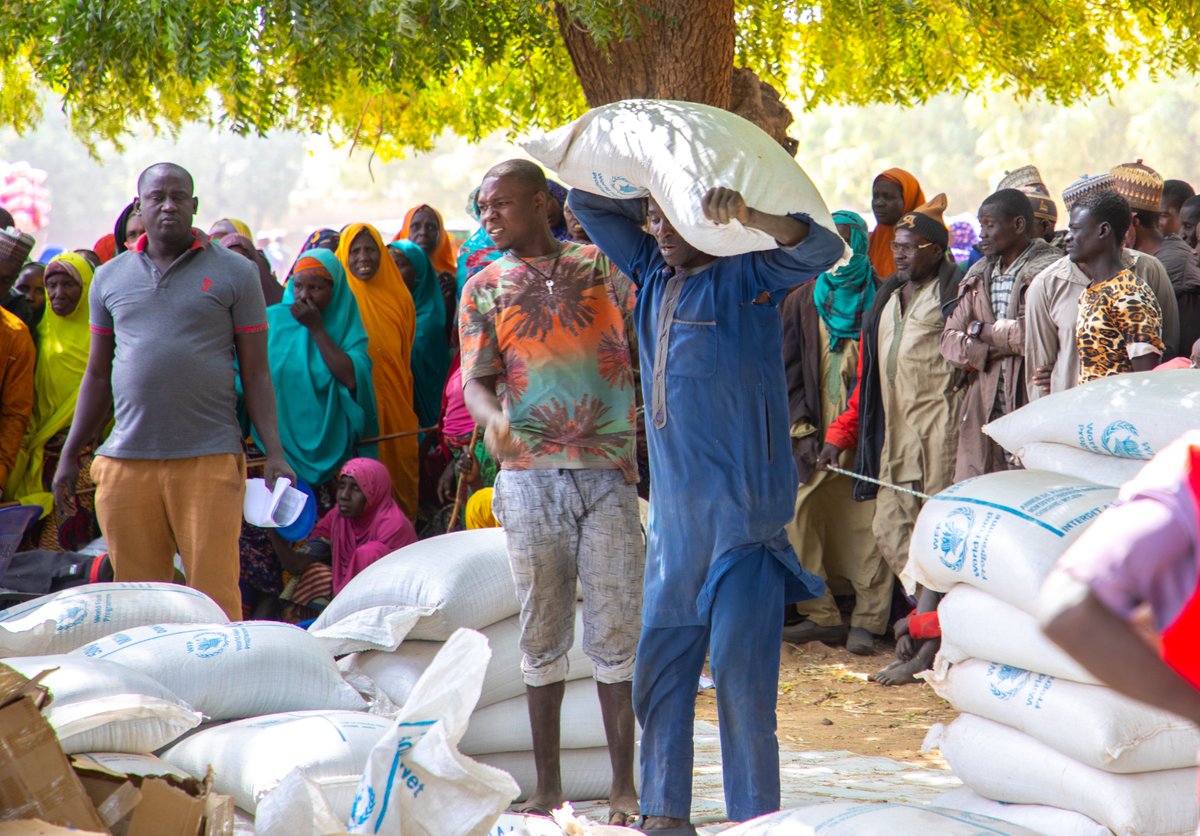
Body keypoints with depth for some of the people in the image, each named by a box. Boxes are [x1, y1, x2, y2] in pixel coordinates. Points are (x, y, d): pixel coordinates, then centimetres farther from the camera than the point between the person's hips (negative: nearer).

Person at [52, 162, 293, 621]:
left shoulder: (234, 273, 5)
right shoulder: (109, 278, 14)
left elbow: (256, 372, 4)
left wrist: (274, 452, -5)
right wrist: (69, 455, 16)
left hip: (210, 458, -3)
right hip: (125, 462, 3)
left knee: (216, 595, -7)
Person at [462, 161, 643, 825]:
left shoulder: (602, 265, 7)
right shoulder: (483, 288, 8)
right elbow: (476, 380, -3)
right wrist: (492, 418, -20)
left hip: (608, 472, -1)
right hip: (530, 477, 1)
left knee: (616, 634, -1)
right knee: (543, 636, 6)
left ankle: (624, 785, 6)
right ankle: (547, 786, 14)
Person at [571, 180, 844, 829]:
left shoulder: (745, 274, -4)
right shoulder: (653, 273, 13)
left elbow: (823, 249, -19)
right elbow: (588, 203, 20)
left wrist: (748, 215, -32)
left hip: (743, 508, -7)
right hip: (674, 509, 7)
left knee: (740, 672, -7)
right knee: (660, 663, 9)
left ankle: (754, 818, -2)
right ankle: (664, 813, 18)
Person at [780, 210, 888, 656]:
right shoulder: (802, 302, 12)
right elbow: (790, 369, 10)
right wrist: (801, 429, 0)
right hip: (816, 431, 3)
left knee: (869, 522, -4)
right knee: (798, 519, -3)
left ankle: (868, 619, 2)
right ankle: (821, 615, 5)